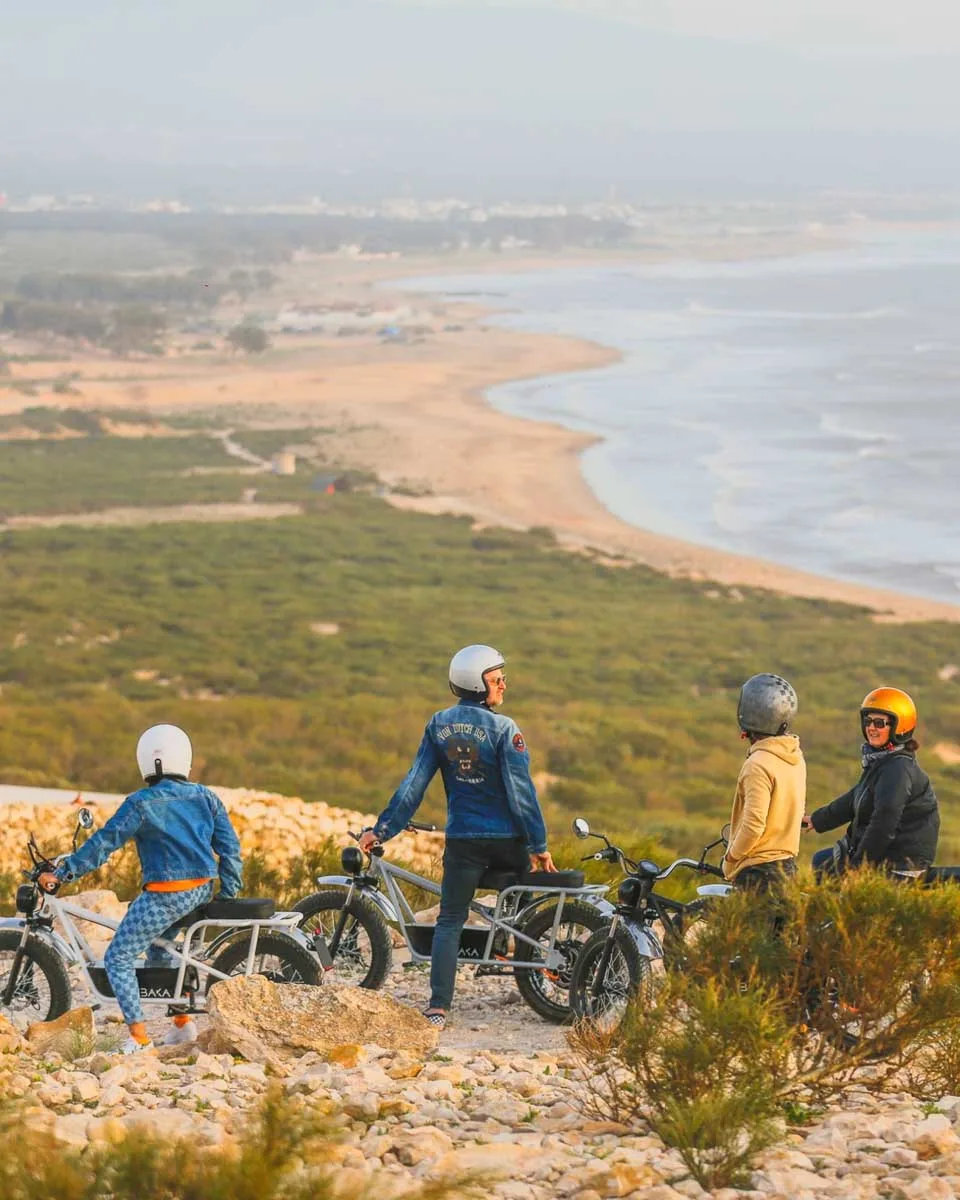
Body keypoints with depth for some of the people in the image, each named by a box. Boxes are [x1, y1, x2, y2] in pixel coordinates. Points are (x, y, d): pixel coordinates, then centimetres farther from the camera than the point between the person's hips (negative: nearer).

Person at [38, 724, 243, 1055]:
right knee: (158, 947, 30)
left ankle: (139, 1039, -7)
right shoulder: (206, 798, 6)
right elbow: (230, 847, 6)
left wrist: (60, 874, -4)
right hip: (201, 891, 7)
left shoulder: (141, 804, -9)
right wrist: (228, 894, 14)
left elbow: (104, 844, -10)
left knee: (118, 958, 2)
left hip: (165, 896, -7)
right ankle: (183, 1024, 30)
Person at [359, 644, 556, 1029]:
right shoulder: (503, 729, -11)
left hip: (462, 839, 3)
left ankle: (438, 1008, -10)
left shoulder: (439, 725, 2)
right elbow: (521, 790, -13)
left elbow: (413, 784, 1)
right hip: (507, 839, -2)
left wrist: (381, 829, 7)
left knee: (450, 921, 3)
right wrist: (539, 845, -9)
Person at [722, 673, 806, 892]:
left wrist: (729, 860, -8)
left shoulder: (758, 765, -19)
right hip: (788, 865, 9)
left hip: (759, 873, -9)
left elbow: (753, 825, -23)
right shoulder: (796, 759, 9)